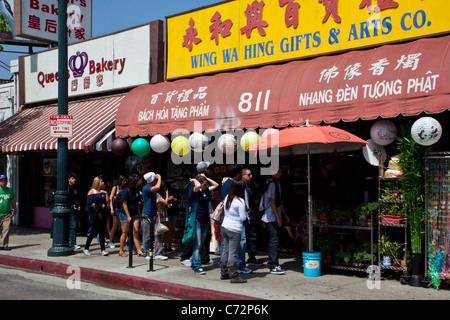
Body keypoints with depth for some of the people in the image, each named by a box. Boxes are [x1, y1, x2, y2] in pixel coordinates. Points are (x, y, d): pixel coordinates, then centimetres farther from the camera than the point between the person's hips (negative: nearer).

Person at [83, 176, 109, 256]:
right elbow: (89, 204, -8)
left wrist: (106, 193, -3)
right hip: (95, 215, -4)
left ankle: (103, 249, 1)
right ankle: (86, 248, 15)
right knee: (94, 232, -3)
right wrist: (100, 205, -11)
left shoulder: (103, 192, 16)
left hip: (103, 214, 4)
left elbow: (107, 202, 10)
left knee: (102, 232, 2)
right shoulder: (92, 192, 1)